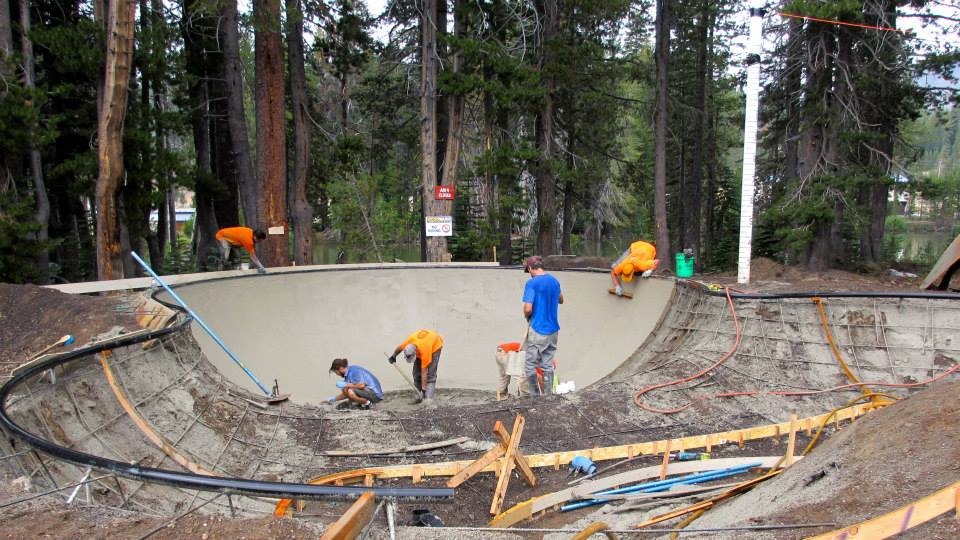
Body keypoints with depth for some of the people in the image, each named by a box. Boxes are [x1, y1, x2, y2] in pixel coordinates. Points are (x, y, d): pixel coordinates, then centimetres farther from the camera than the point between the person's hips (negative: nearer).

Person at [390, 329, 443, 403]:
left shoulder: (425, 351, -43)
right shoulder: (409, 342, -32)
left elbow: (424, 372, -37)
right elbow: (399, 348, -6)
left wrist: (423, 389, -33)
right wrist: (393, 356, 8)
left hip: (435, 345, -6)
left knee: (430, 373, -19)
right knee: (416, 372, -4)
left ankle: (429, 397, -20)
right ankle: (420, 395, 2)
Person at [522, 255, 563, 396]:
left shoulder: (532, 283, -15)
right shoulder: (554, 281, 8)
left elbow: (528, 309, -20)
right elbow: (561, 300, 26)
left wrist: (527, 317, -1)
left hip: (537, 330, -7)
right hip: (553, 330, 7)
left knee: (530, 366, 5)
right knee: (548, 366, 11)